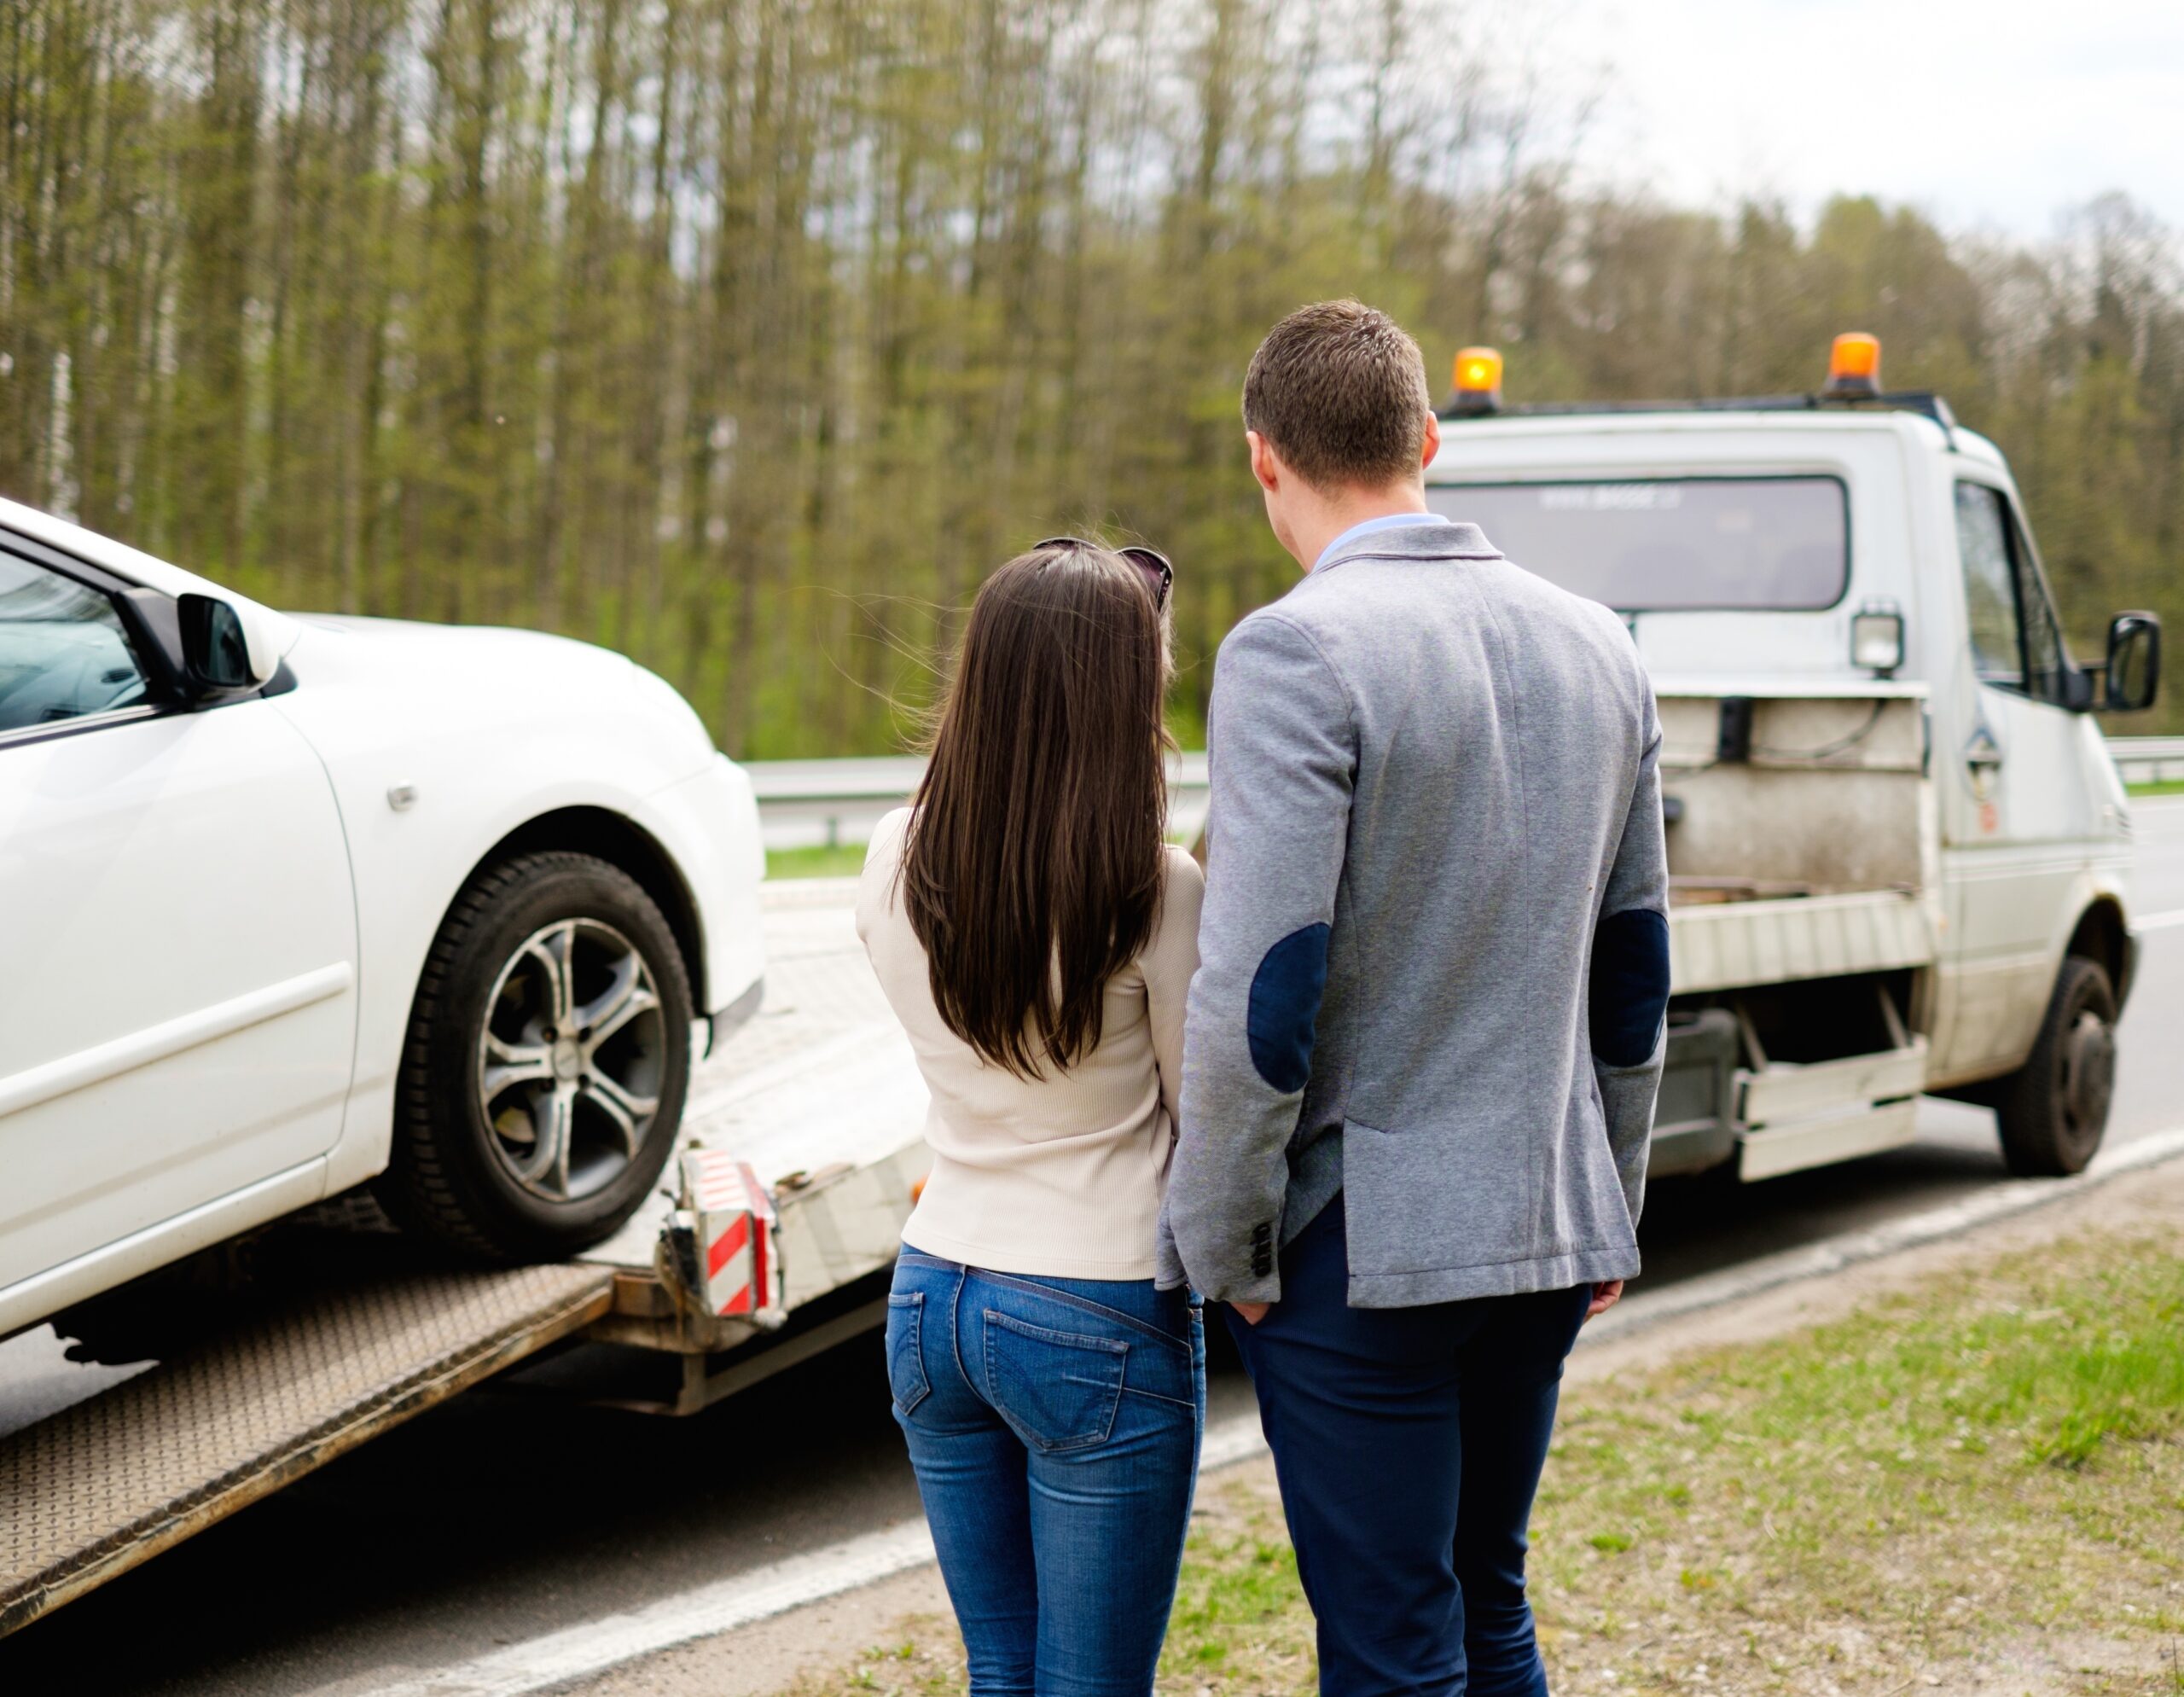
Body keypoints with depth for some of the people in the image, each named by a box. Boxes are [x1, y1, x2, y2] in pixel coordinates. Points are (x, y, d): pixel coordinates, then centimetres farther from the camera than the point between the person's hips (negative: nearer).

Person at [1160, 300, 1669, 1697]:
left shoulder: (1294, 653, -16)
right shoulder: (1599, 647, 7)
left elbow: (1263, 995, -20)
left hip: (1363, 1244, -7)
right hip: (1551, 1231, 7)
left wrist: (1220, 1242, -8)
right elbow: (1637, 977, 13)